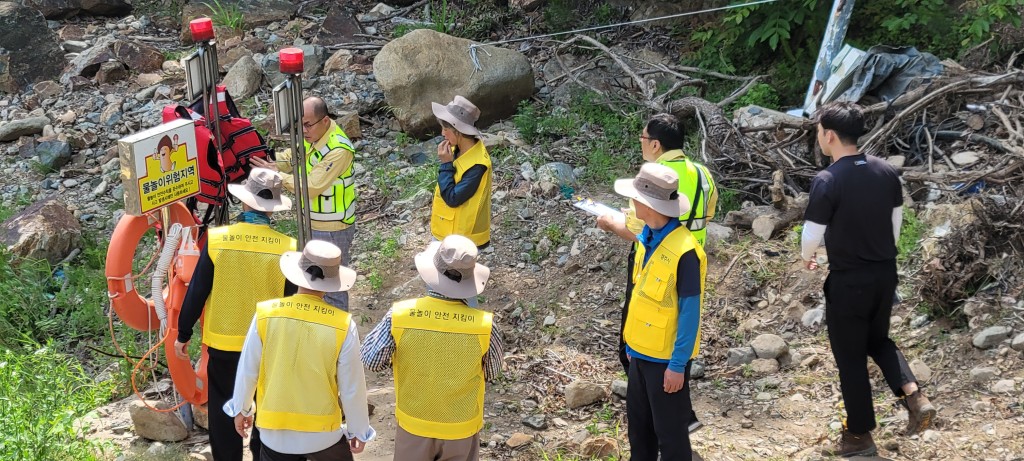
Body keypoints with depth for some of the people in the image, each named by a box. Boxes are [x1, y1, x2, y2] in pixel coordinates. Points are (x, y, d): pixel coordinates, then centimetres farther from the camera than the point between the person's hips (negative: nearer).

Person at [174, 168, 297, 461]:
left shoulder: (216, 240, -14)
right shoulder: (287, 248, -13)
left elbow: (196, 292, -8)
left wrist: (183, 334, 6)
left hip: (223, 342, 0)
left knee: (223, 409, 14)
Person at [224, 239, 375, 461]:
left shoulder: (266, 314, -12)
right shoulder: (343, 326, -15)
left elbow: (247, 370, -1)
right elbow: (352, 387, -7)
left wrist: (241, 409, 17)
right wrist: (359, 431, 9)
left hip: (275, 434, 1)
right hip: (323, 435, -1)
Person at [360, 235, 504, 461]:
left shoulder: (400, 316, -26)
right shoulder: (484, 326, -26)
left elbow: (371, 360, -11)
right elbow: (492, 372, -7)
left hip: (414, 424, 1)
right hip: (461, 426, -1)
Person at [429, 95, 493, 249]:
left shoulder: (477, 165, -30)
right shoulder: (458, 150, -3)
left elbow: (452, 198, -27)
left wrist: (446, 164, -25)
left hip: (462, 234, -9)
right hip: (448, 228, 9)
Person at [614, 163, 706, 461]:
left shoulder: (683, 251, -25)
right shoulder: (647, 237, 1)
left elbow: (690, 312, -20)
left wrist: (677, 365, -18)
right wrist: (631, 344, 15)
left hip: (666, 358, -8)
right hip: (642, 352, 8)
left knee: (669, 432, 5)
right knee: (638, 425, 19)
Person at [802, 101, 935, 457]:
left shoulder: (827, 181, -19)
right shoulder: (886, 171, 0)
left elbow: (811, 236, -13)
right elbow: (896, 223, 10)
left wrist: (807, 258, 10)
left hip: (848, 281, -6)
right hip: (885, 274, 6)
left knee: (850, 357, 8)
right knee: (878, 339, 27)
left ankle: (859, 436, 18)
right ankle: (914, 396, 6)